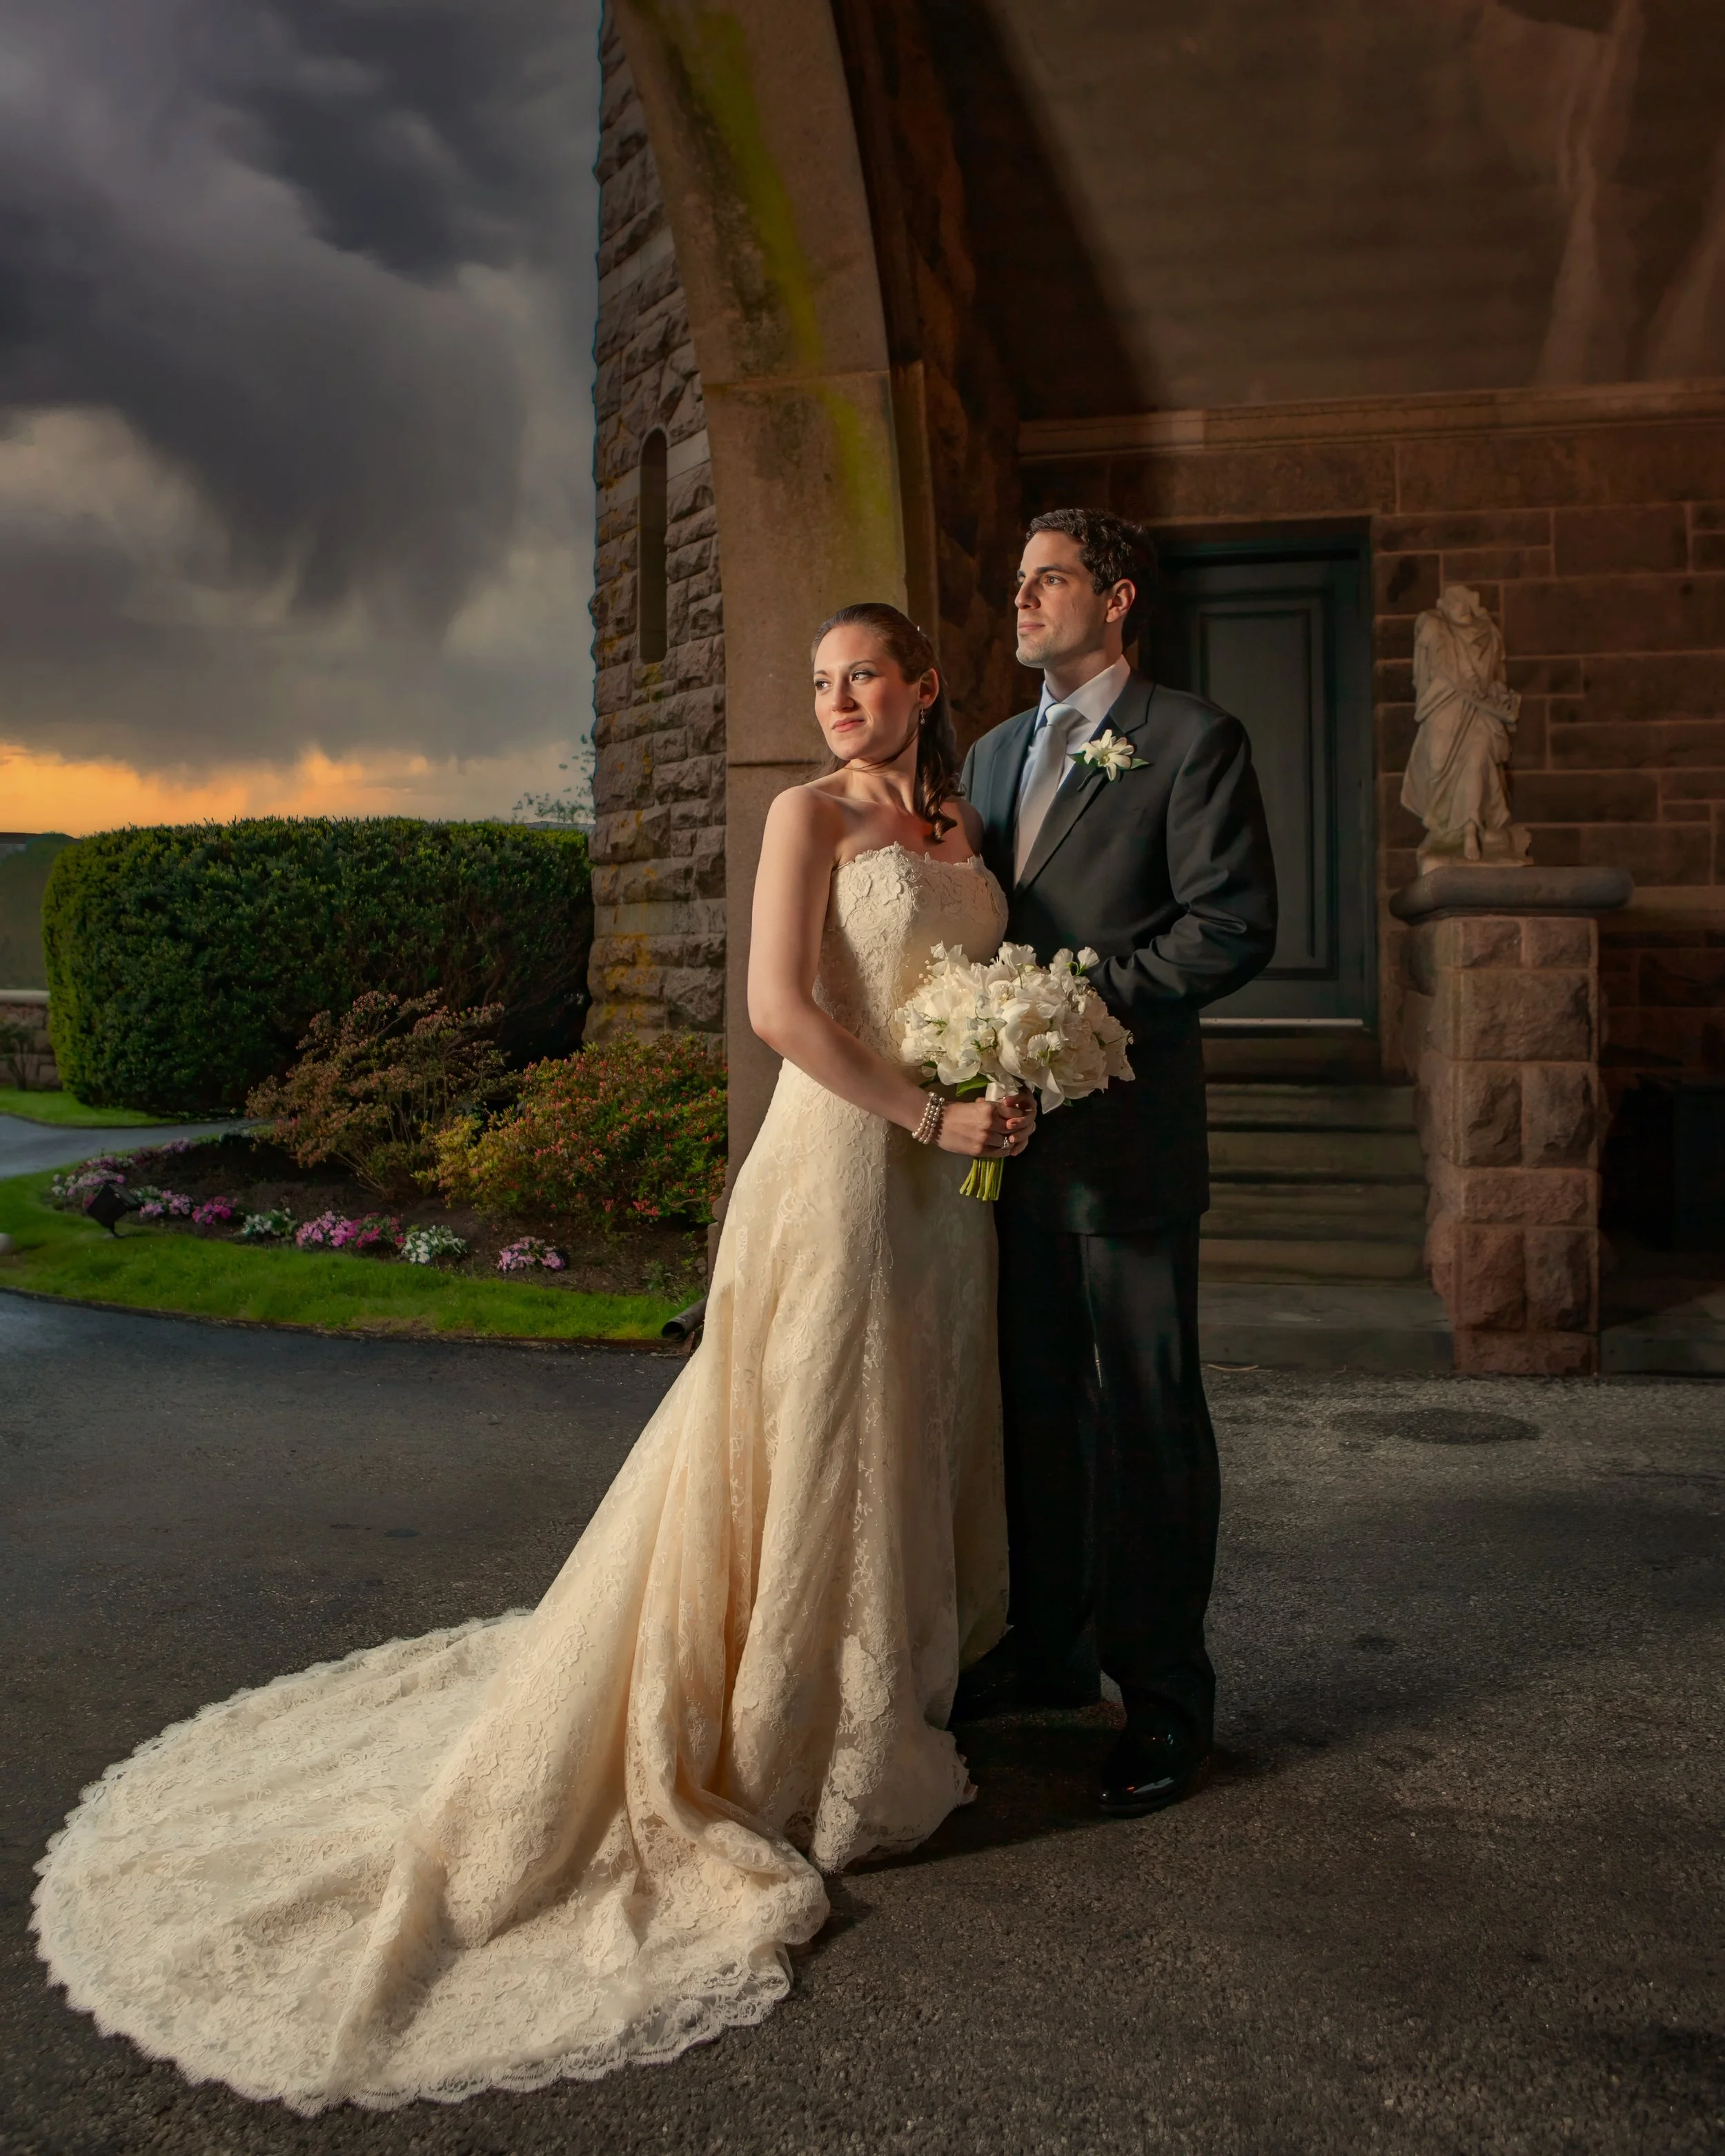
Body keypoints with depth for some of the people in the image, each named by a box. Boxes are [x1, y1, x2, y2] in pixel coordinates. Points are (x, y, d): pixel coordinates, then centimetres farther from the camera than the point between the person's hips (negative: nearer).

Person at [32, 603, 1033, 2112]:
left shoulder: (964, 830, 15)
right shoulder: (809, 814, -6)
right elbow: (781, 1003, -17)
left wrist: (1014, 1094, 5)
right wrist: (929, 1114, -17)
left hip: (949, 1184, 7)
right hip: (840, 1167, -7)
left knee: (918, 1449, 16)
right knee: (814, 1454, 2)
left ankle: (899, 1699, 33)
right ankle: (789, 1750, 19)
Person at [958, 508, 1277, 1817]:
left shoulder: (1194, 741, -4)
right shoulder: (994, 752, 18)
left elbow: (1234, 926, -13)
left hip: (1126, 1134, -6)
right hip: (1011, 1132, 7)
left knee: (1147, 1418, 3)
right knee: (1032, 1408, 15)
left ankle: (1165, 1697, 18)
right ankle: (1048, 1649, 32)